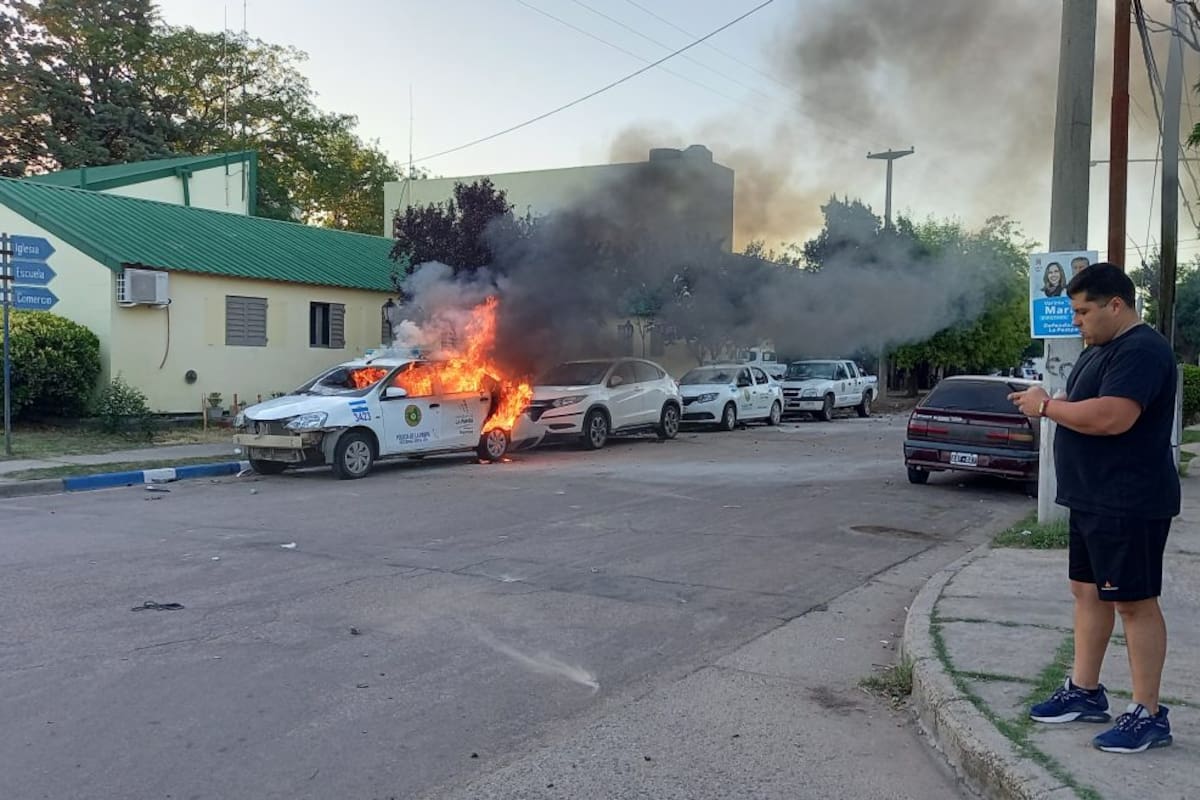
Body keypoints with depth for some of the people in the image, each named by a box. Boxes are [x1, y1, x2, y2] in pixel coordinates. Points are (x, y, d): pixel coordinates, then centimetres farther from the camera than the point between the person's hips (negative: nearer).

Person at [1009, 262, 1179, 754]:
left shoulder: (1141, 351, -18)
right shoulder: (1098, 350, 16)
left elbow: (1111, 417, -30)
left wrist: (1047, 406, -17)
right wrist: (1044, 404, 3)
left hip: (1129, 505, -10)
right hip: (1092, 499, 11)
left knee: (1134, 601, -3)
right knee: (1088, 592, 15)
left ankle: (1147, 715, 6)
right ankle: (1084, 692, 25)